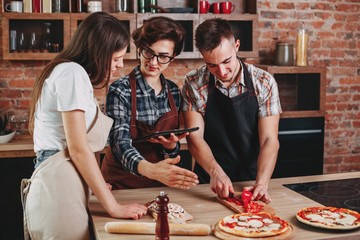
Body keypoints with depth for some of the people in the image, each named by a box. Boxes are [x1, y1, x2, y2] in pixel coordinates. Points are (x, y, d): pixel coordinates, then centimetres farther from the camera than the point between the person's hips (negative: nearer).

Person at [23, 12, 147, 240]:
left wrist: (97, 184, 17)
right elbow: (78, 148, -17)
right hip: (58, 184, -10)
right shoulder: (72, 73, -12)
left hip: (59, 180, 10)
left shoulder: (66, 71, 18)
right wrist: (114, 206, -14)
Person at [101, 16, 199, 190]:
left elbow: (173, 151, 10)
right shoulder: (119, 91, -10)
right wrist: (149, 169, -39)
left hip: (160, 182, 4)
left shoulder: (174, 92, 3)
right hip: (123, 184, -3)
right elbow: (120, 143, -20)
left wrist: (171, 146, -14)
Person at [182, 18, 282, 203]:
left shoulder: (264, 82, -5)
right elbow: (195, 137, -9)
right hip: (208, 183, 0)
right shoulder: (193, 83, -5)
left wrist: (261, 183, -24)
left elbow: (269, 140, -9)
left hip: (252, 182, 0)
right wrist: (215, 171, -26)